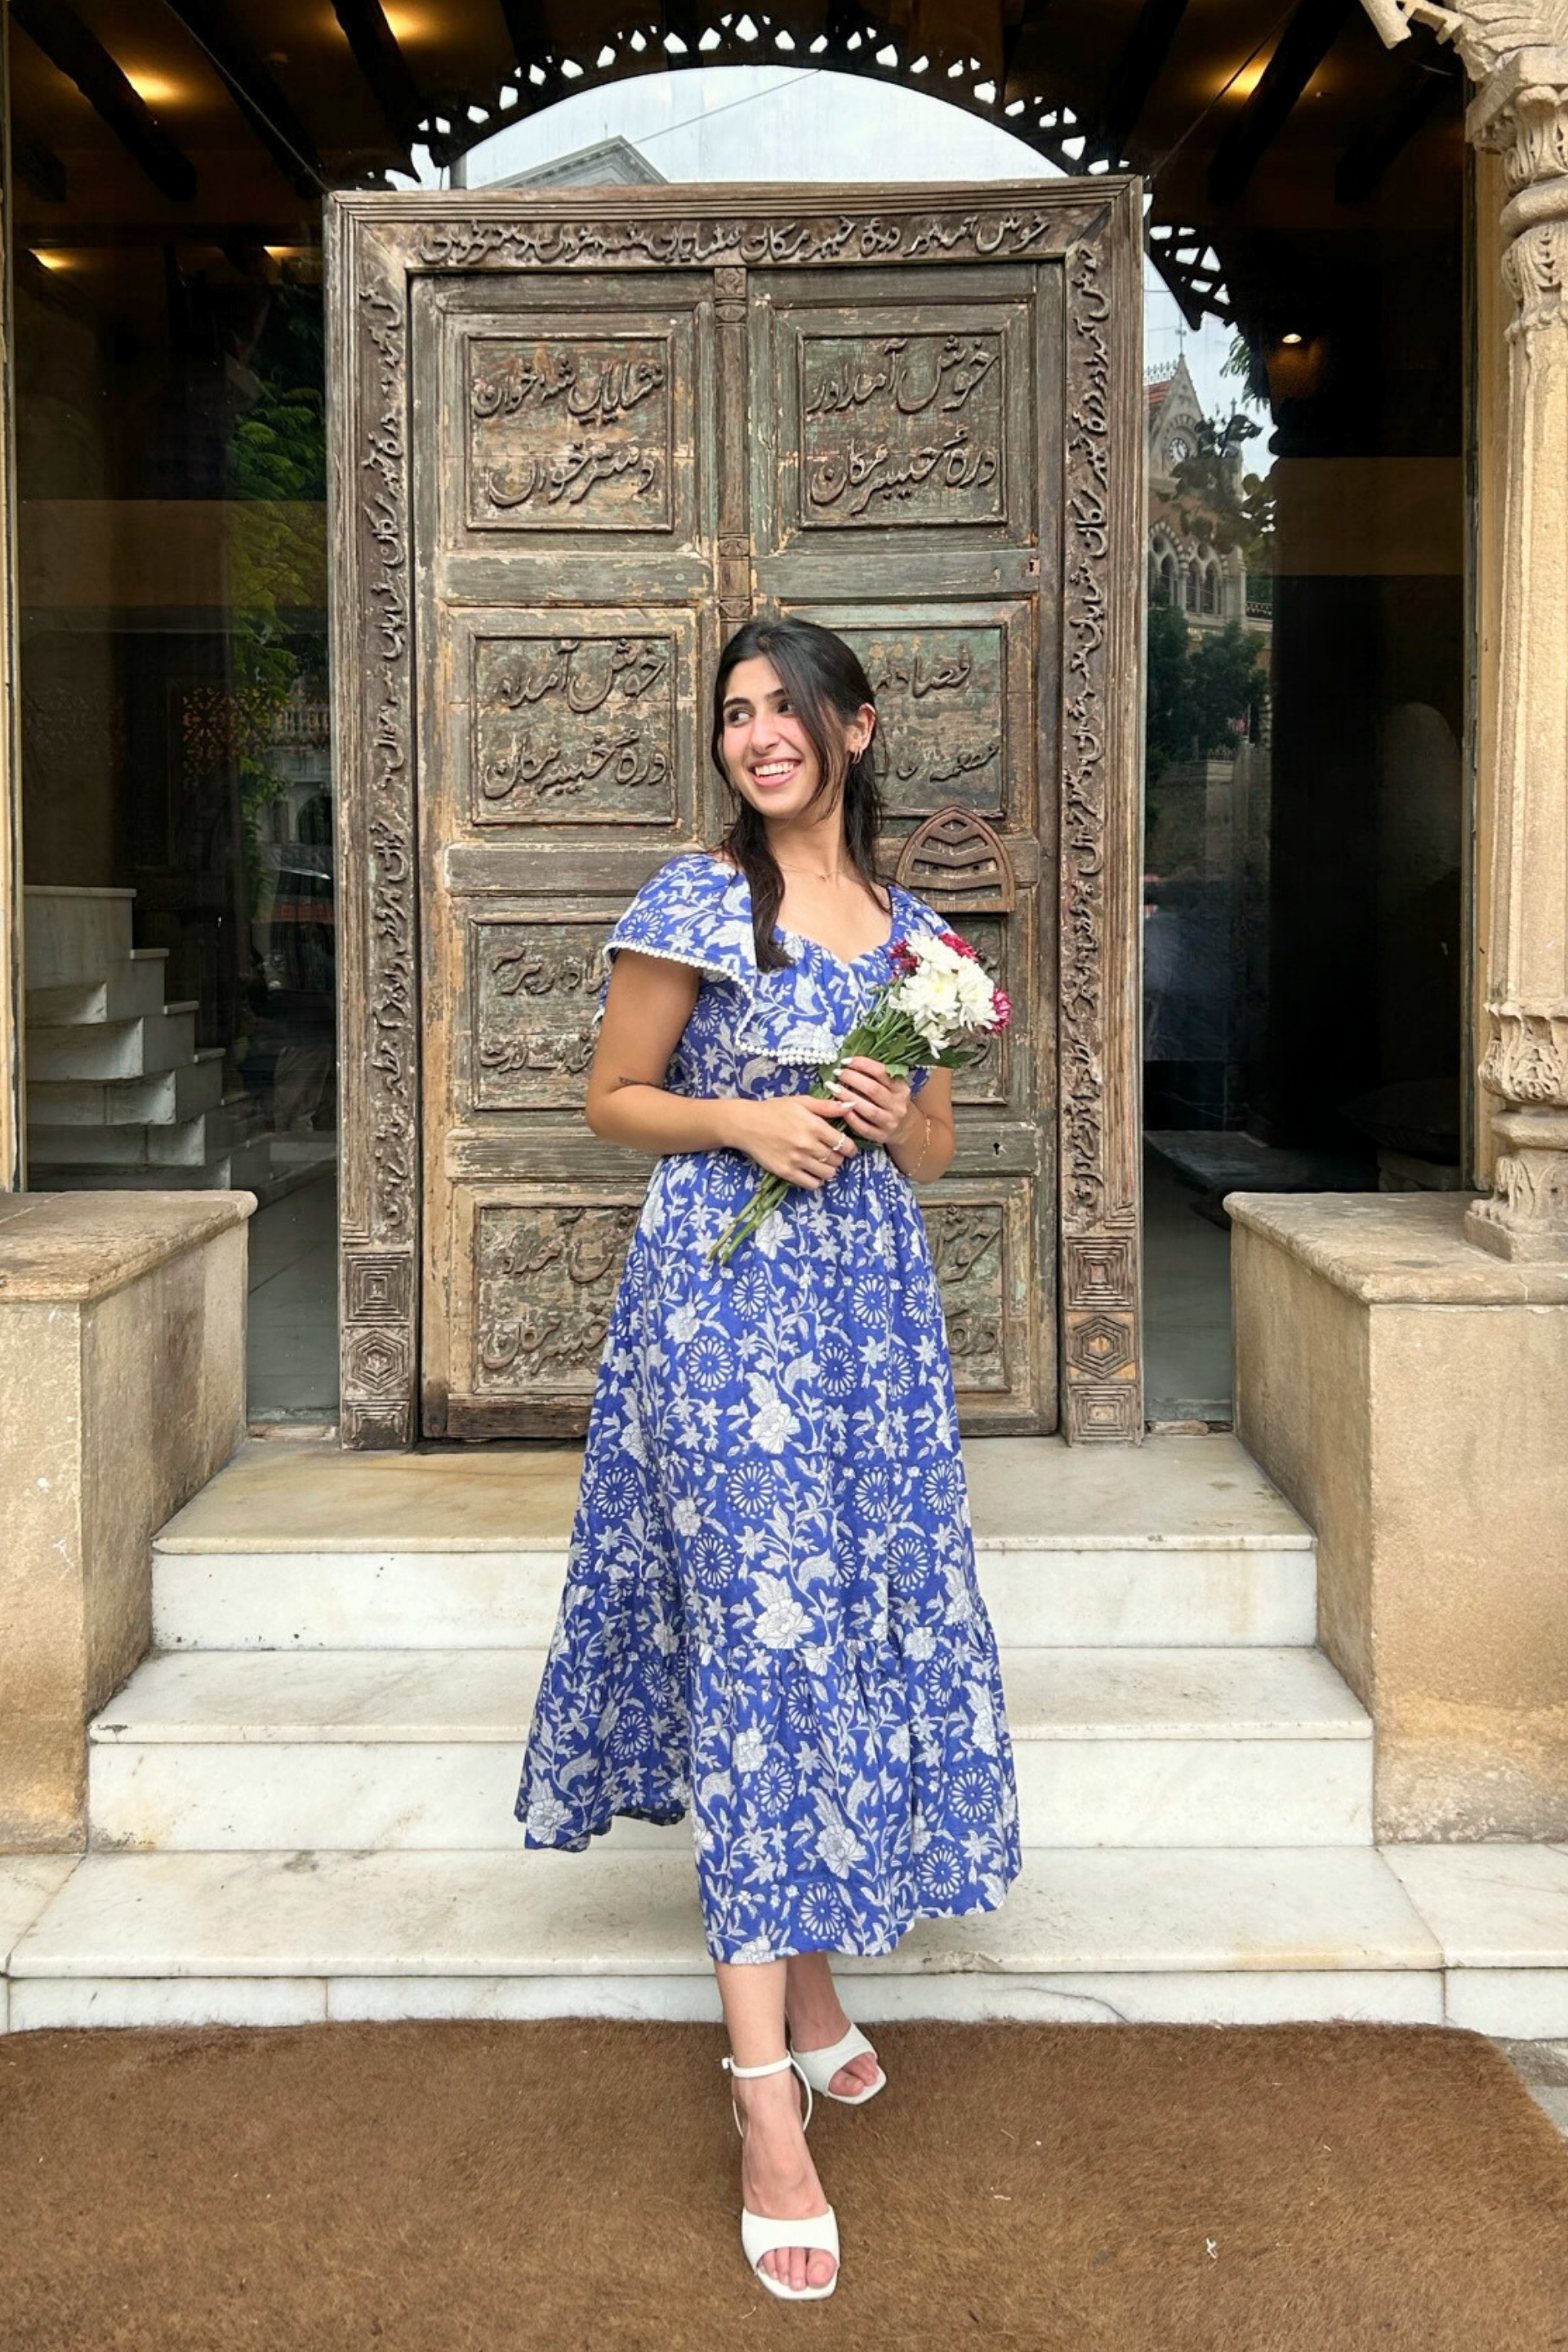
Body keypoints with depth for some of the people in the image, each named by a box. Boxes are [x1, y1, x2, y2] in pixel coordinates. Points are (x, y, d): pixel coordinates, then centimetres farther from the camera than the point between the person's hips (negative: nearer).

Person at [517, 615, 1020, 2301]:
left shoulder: (909, 927, 11)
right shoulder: (693, 903, -3)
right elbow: (612, 1099, 1)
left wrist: (892, 1117, -4)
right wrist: (746, 1119, -14)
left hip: (873, 1305, 6)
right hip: (725, 1294, -5)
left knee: (854, 1619, 9)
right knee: (754, 1642, -9)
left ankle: (805, 1982, 28)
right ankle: (766, 2102, -6)